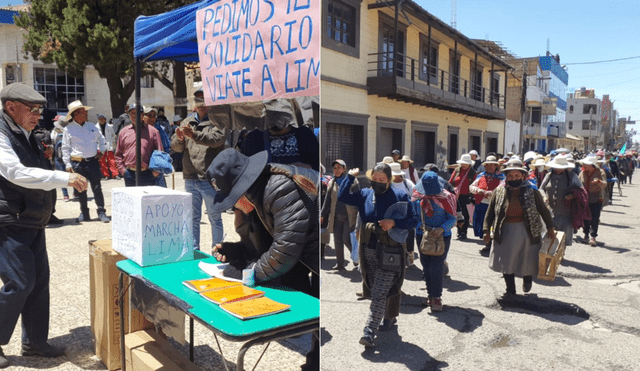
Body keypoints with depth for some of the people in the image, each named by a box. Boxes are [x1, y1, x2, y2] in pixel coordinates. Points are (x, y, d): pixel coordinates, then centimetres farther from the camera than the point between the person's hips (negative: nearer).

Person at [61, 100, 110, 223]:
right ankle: (84, 213, 17)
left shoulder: (92, 126, 10)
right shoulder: (68, 129, 0)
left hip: (93, 162, 2)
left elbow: (101, 140, 25)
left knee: (97, 188, 0)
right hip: (78, 163, -1)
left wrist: (101, 151, 13)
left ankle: (101, 212, 5)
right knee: (81, 190, 7)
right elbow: (65, 148, 2)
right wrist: (68, 164, -3)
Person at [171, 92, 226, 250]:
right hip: (190, 178, 5)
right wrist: (179, 139, -16)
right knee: (193, 217, 14)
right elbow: (175, 146, 7)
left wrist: (194, 135, -35)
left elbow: (216, 139, -23)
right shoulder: (187, 122, 13)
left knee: (215, 218, 5)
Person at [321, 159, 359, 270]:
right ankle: (340, 263, 15)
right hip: (336, 217, 4)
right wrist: (322, 214, 14)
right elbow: (327, 199, 16)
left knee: (346, 239, -6)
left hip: (349, 216, -4)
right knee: (337, 240, 4)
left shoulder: (352, 181, -1)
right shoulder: (331, 183, 11)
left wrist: (359, 214, -6)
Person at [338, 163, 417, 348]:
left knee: (379, 293, -8)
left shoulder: (400, 197, -5)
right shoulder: (365, 195, 5)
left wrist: (393, 222, -17)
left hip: (390, 253, -4)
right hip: (369, 250, 5)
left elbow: (413, 221, -3)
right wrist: (351, 177, -2)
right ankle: (390, 317, 40)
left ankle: (370, 332, -6)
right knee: (376, 289, 17)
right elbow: (342, 196, -1)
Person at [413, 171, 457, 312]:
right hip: (422, 235, 4)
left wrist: (442, 228, -23)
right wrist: (420, 225, -11)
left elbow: (452, 219, -7)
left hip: (441, 236, -4)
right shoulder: (418, 197, 1)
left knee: (436, 267, -7)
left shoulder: (445, 197, -8)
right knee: (425, 266, 10)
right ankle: (430, 294, 25)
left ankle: (436, 297, 6)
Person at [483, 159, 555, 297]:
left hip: (527, 232, -1)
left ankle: (527, 279, 43)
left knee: (527, 259, 11)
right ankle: (510, 289, 24)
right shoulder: (499, 191, -2)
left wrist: (550, 228, 3)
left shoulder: (531, 191, -6)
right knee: (506, 262, 7)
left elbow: (543, 210, 3)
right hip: (506, 232, 1)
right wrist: (487, 230, -1)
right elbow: (490, 212, 2)